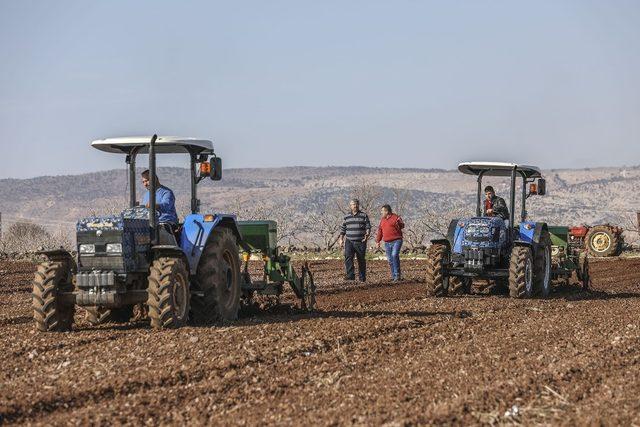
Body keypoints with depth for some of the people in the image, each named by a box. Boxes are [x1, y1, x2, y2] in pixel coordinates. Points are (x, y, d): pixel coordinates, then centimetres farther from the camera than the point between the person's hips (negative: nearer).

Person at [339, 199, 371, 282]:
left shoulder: (364, 216, 5)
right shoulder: (346, 217, 12)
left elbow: (368, 227, 0)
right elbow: (343, 229, 17)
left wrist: (367, 235, -18)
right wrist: (341, 239, 8)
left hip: (361, 241, -1)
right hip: (349, 241, 1)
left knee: (361, 260, 3)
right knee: (348, 257, -18)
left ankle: (362, 277, 13)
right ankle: (350, 275, -22)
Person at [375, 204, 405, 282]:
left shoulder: (395, 217, -3)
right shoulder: (382, 219, 16)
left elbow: (402, 226, -10)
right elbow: (380, 231, 21)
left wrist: (399, 223, -29)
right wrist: (377, 241, 18)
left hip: (396, 241, -7)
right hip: (387, 243, 7)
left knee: (395, 255, -24)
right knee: (390, 260, 6)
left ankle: (397, 275, -21)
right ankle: (394, 277, 13)